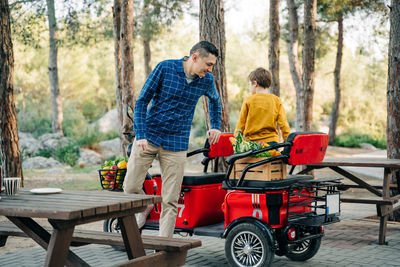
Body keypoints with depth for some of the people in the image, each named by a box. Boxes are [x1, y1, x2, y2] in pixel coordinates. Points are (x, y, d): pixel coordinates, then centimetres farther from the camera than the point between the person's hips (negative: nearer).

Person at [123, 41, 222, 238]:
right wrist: (141, 135, -15)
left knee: (170, 200, -3)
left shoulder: (207, 81, 2)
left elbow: (215, 100, 27)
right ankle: (145, 207, 30)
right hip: (148, 137, -1)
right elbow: (142, 101, -7)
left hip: (177, 143, 1)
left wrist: (216, 126, 21)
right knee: (131, 187, -3)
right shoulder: (165, 68, -8)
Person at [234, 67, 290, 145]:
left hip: (252, 143, -2)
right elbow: (284, 125, 2)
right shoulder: (276, 100, 4)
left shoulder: (248, 101, -1)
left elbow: (241, 124, 2)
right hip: (271, 142, 2)